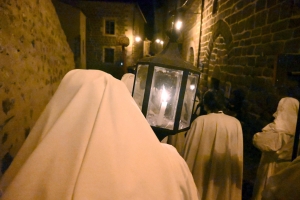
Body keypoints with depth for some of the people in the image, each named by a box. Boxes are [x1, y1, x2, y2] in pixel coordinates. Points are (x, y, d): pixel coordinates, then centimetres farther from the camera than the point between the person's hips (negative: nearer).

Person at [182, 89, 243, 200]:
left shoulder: (200, 121, -16)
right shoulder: (235, 123, -7)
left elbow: (190, 151, -11)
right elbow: (238, 155, -1)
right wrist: (236, 182, 13)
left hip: (202, 177, -3)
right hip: (227, 179, 3)